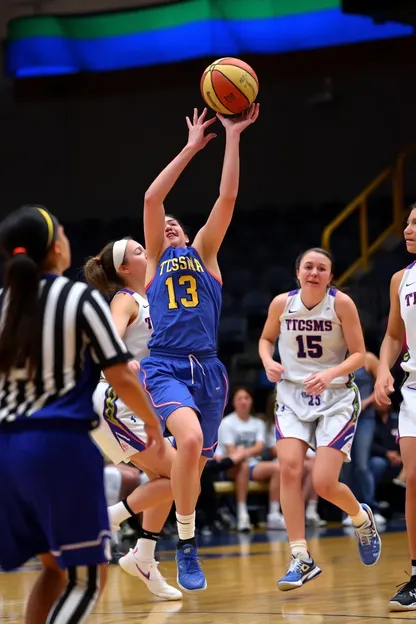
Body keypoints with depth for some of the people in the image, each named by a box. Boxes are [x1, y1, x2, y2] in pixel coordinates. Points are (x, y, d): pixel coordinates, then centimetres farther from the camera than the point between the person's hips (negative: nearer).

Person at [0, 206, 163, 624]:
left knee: (56, 566, 21)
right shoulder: (81, 298, -4)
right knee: (87, 576, 2)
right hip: (61, 443, -6)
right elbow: (120, 378, -6)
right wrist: (151, 420, 11)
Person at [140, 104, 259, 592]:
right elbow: (152, 198, 1)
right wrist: (192, 147, 2)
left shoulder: (203, 255, 18)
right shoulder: (154, 261, 13)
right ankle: (186, 544, -18)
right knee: (190, 439, -30)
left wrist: (233, 136, 2)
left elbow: (227, 198, 8)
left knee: (193, 465, 8)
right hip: (165, 367, -4)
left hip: (208, 369, 4)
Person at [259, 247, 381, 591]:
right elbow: (266, 338, 14)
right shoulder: (282, 303, -4)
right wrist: (268, 362, -7)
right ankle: (301, 559, -12)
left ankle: (361, 517, 25)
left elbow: (359, 355, -9)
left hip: (336, 397, -3)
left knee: (324, 484, -11)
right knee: (289, 468, -18)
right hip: (292, 394, 3)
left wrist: (329, 374, -27)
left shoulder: (342, 303, -12)